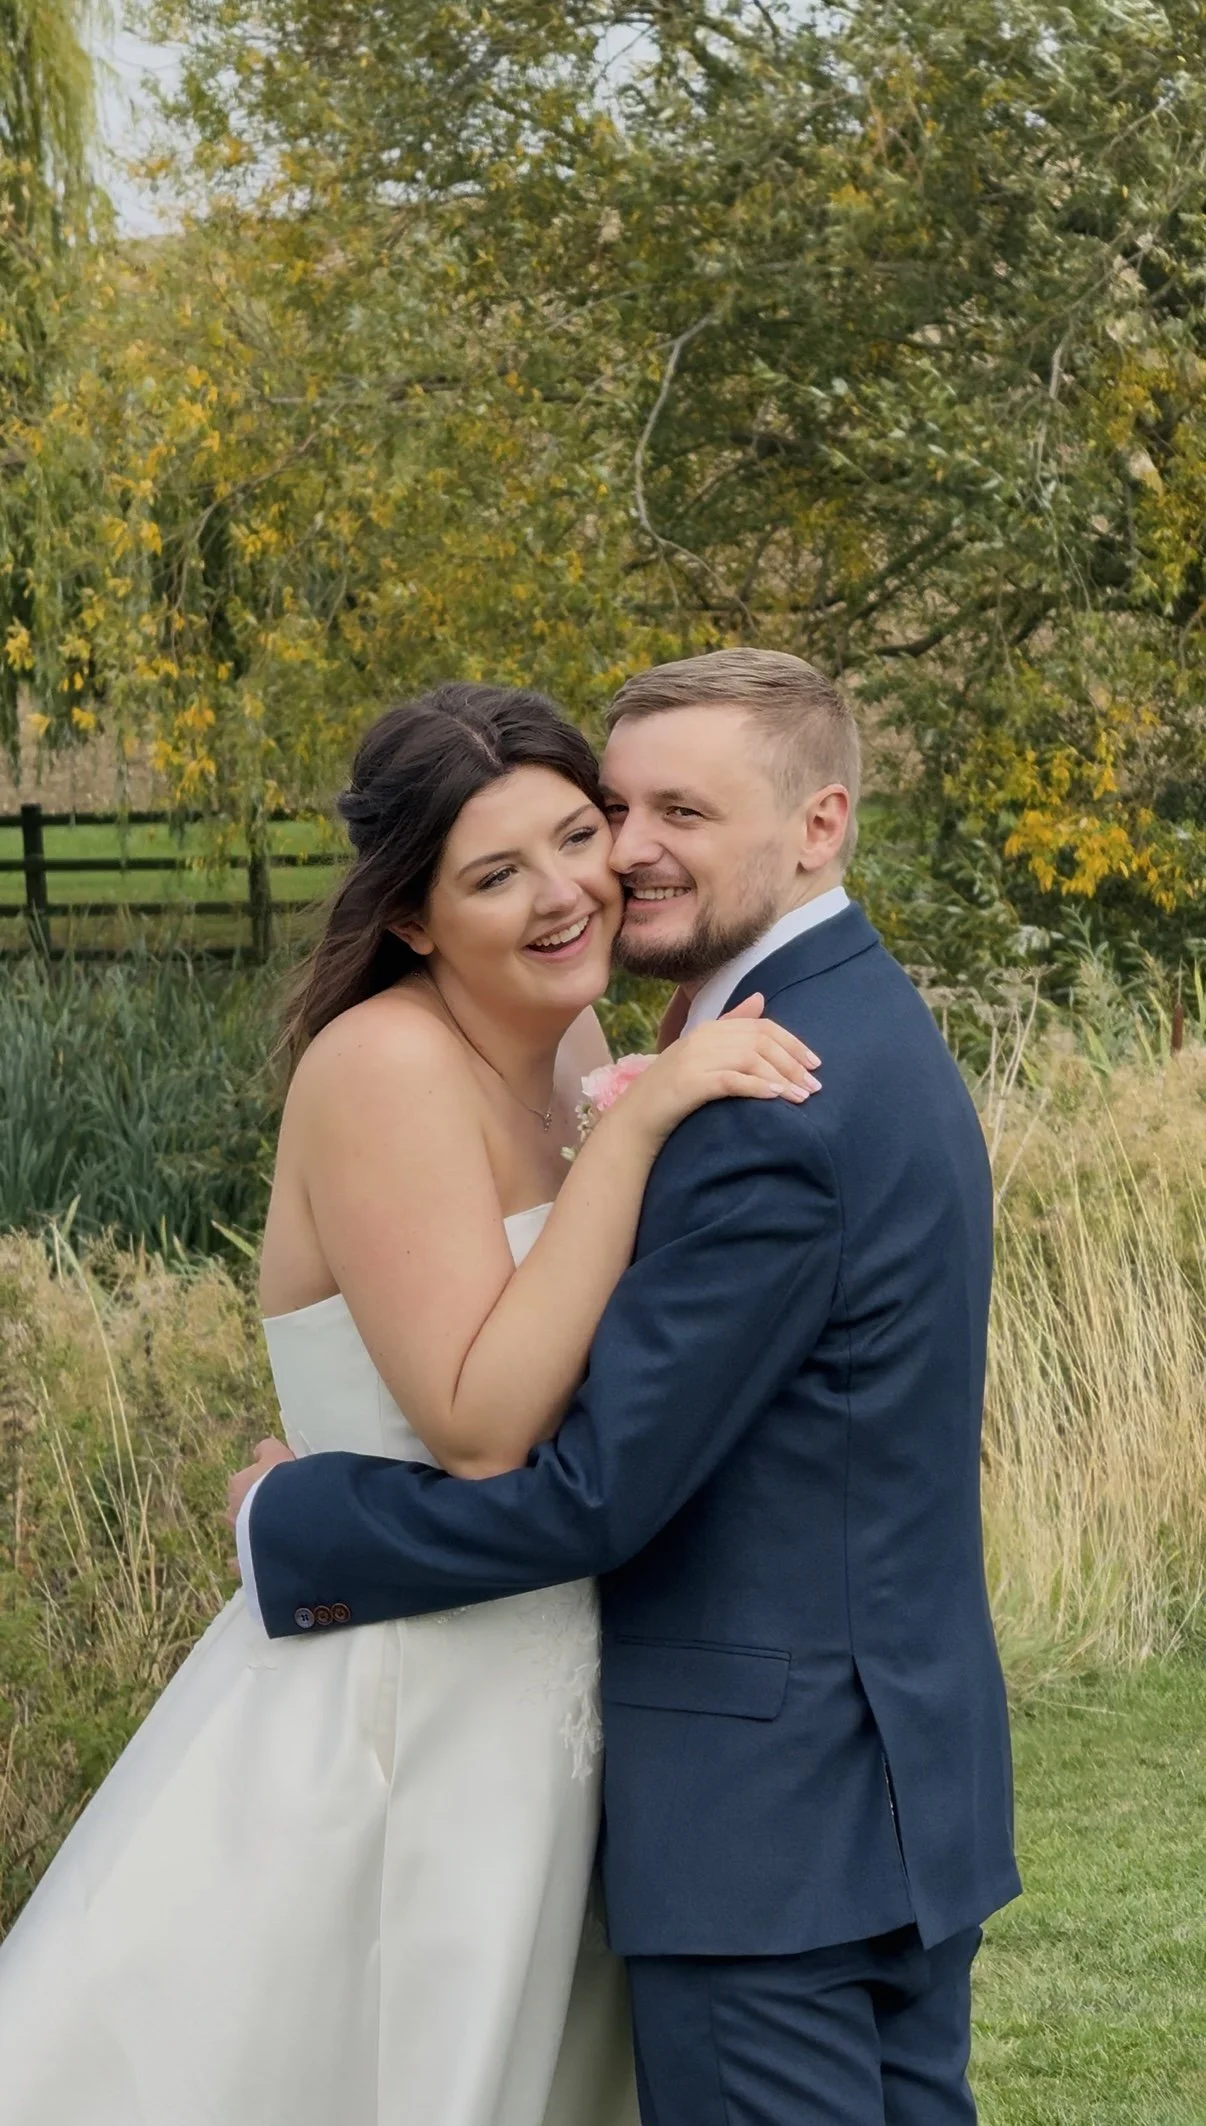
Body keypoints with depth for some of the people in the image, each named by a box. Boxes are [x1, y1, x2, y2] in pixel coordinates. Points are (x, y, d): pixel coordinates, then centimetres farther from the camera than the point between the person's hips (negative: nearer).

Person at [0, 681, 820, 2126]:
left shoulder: (563, 1048, 6)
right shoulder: (387, 1063, -20)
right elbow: (482, 1423, -26)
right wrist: (636, 1126, -27)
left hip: (530, 1711, 9)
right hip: (401, 1719, -8)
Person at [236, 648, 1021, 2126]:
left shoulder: (770, 1111, -21)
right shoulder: (876, 1031, 11)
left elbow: (594, 1489, -20)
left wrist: (288, 1526, -9)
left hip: (768, 1811, -10)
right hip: (910, 1771, 10)